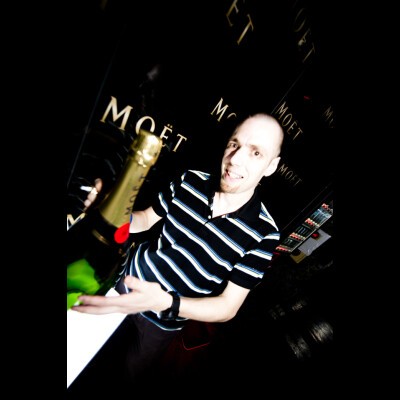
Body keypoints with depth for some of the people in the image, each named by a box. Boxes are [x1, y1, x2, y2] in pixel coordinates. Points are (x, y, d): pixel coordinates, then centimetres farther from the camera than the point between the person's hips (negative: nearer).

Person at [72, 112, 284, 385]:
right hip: (126, 277, 3)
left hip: (161, 323, -2)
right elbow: (146, 219, -3)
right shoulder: (191, 180, -17)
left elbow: (228, 307, -22)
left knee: (129, 373, 28)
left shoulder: (264, 234, -26)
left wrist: (165, 303, -40)